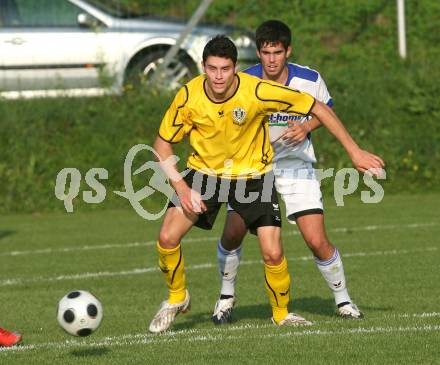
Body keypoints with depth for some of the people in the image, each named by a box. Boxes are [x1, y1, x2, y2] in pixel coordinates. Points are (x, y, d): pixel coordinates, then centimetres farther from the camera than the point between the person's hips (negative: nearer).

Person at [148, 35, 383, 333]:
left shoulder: (257, 91, -27)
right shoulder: (189, 96, -21)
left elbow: (318, 108, -18)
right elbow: (163, 143, -7)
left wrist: (355, 151, -16)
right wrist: (180, 186, -21)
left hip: (253, 174, -1)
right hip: (204, 172, 1)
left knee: (273, 253, -11)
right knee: (167, 237, -15)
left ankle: (281, 314, 18)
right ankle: (177, 298, 14)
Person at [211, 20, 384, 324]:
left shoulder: (310, 80, -13)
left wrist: (307, 127, -13)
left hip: (296, 165, 0)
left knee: (317, 241, -10)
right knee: (232, 234, -11)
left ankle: (343, 300, 12)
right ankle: (227, 296, 15)